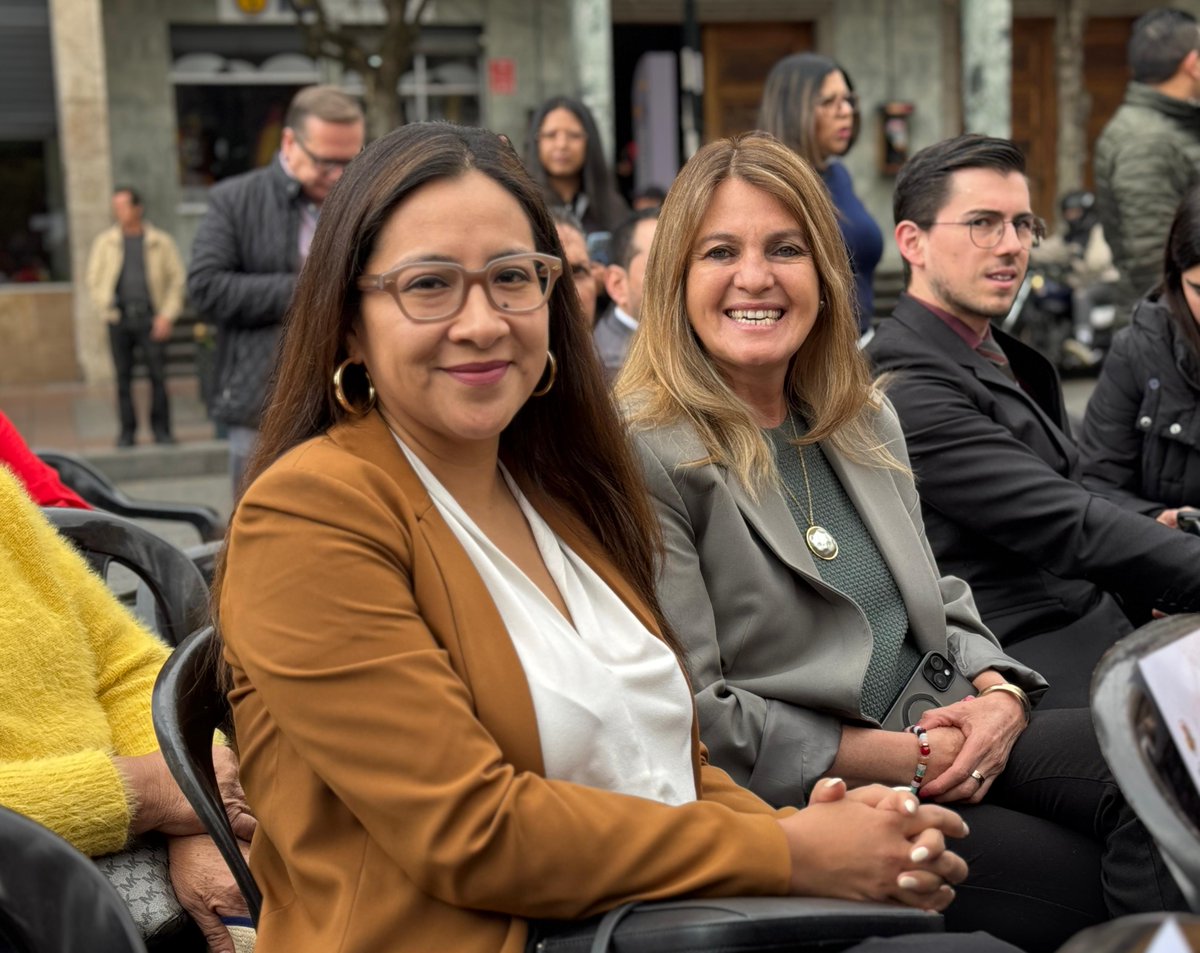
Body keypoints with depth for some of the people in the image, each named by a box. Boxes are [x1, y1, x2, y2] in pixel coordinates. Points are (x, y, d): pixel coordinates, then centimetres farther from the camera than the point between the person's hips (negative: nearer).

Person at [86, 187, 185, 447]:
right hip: (119, 318, 2)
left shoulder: (161, 242, 6)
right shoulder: (105, 241, 12)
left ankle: (161, 429, 3)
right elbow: (94, 278, 12)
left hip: (150, 318, -2)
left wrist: (167, 315, -5)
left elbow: (176, 279, 4)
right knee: (123, 378, 2)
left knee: (158, 375, -6)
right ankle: (127, 431, 9)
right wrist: (105, 309, -2)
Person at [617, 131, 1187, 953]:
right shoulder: (644, 456, -10)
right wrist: (890, 758, -14)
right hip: (795, 806, -7)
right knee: (1097, 885, -21)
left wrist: (997, 697, -3)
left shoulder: (866, 420, 14)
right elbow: (691, 717, -14)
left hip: (945, 752, 7)